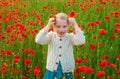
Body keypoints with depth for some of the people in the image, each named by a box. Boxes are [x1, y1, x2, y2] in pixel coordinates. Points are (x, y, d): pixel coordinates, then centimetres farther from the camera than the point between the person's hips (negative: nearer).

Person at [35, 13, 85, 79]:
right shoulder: (51, 36, -5)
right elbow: (38, 40, -20)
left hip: (67, 72, 0)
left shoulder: (70, 37, -8)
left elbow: (81, 41, -26)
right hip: (52, 71, 1)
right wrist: (48, 26, -23)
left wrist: (75, 25, -23)